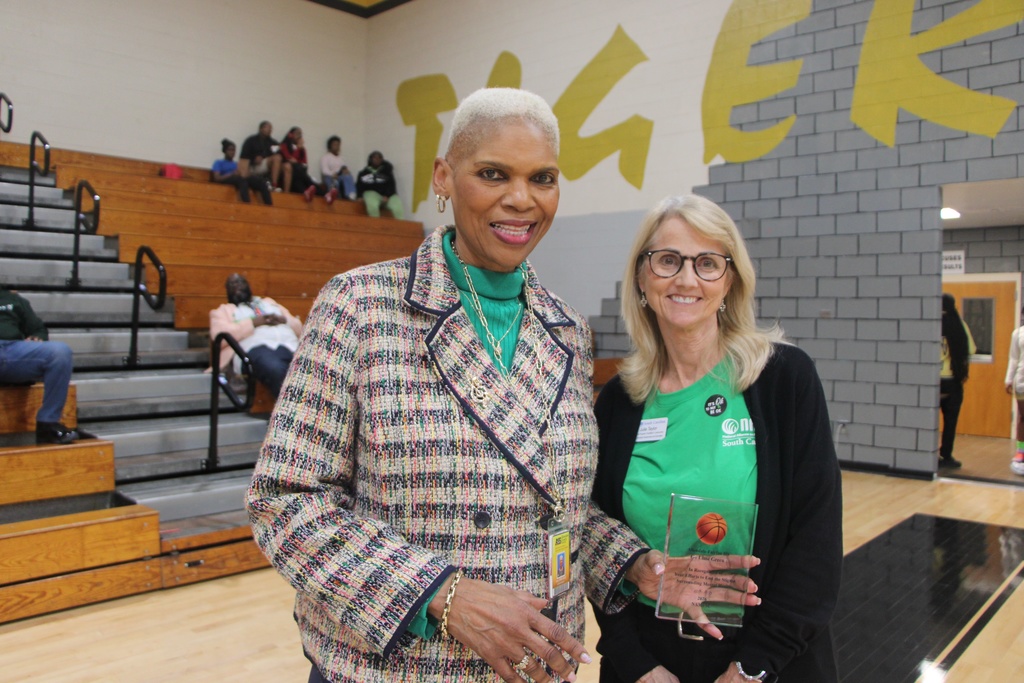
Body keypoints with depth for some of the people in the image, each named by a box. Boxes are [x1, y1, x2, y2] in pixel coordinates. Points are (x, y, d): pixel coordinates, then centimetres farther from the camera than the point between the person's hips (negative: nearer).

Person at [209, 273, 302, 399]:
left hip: (289, 345, 3)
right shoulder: (224, 310, 27)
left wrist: (284, 320, 7)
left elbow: (299, 327, 29)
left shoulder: (269, 302, 38)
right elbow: (219, 335, 4)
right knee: (275, 369, -42)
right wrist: (254, 322, -1)